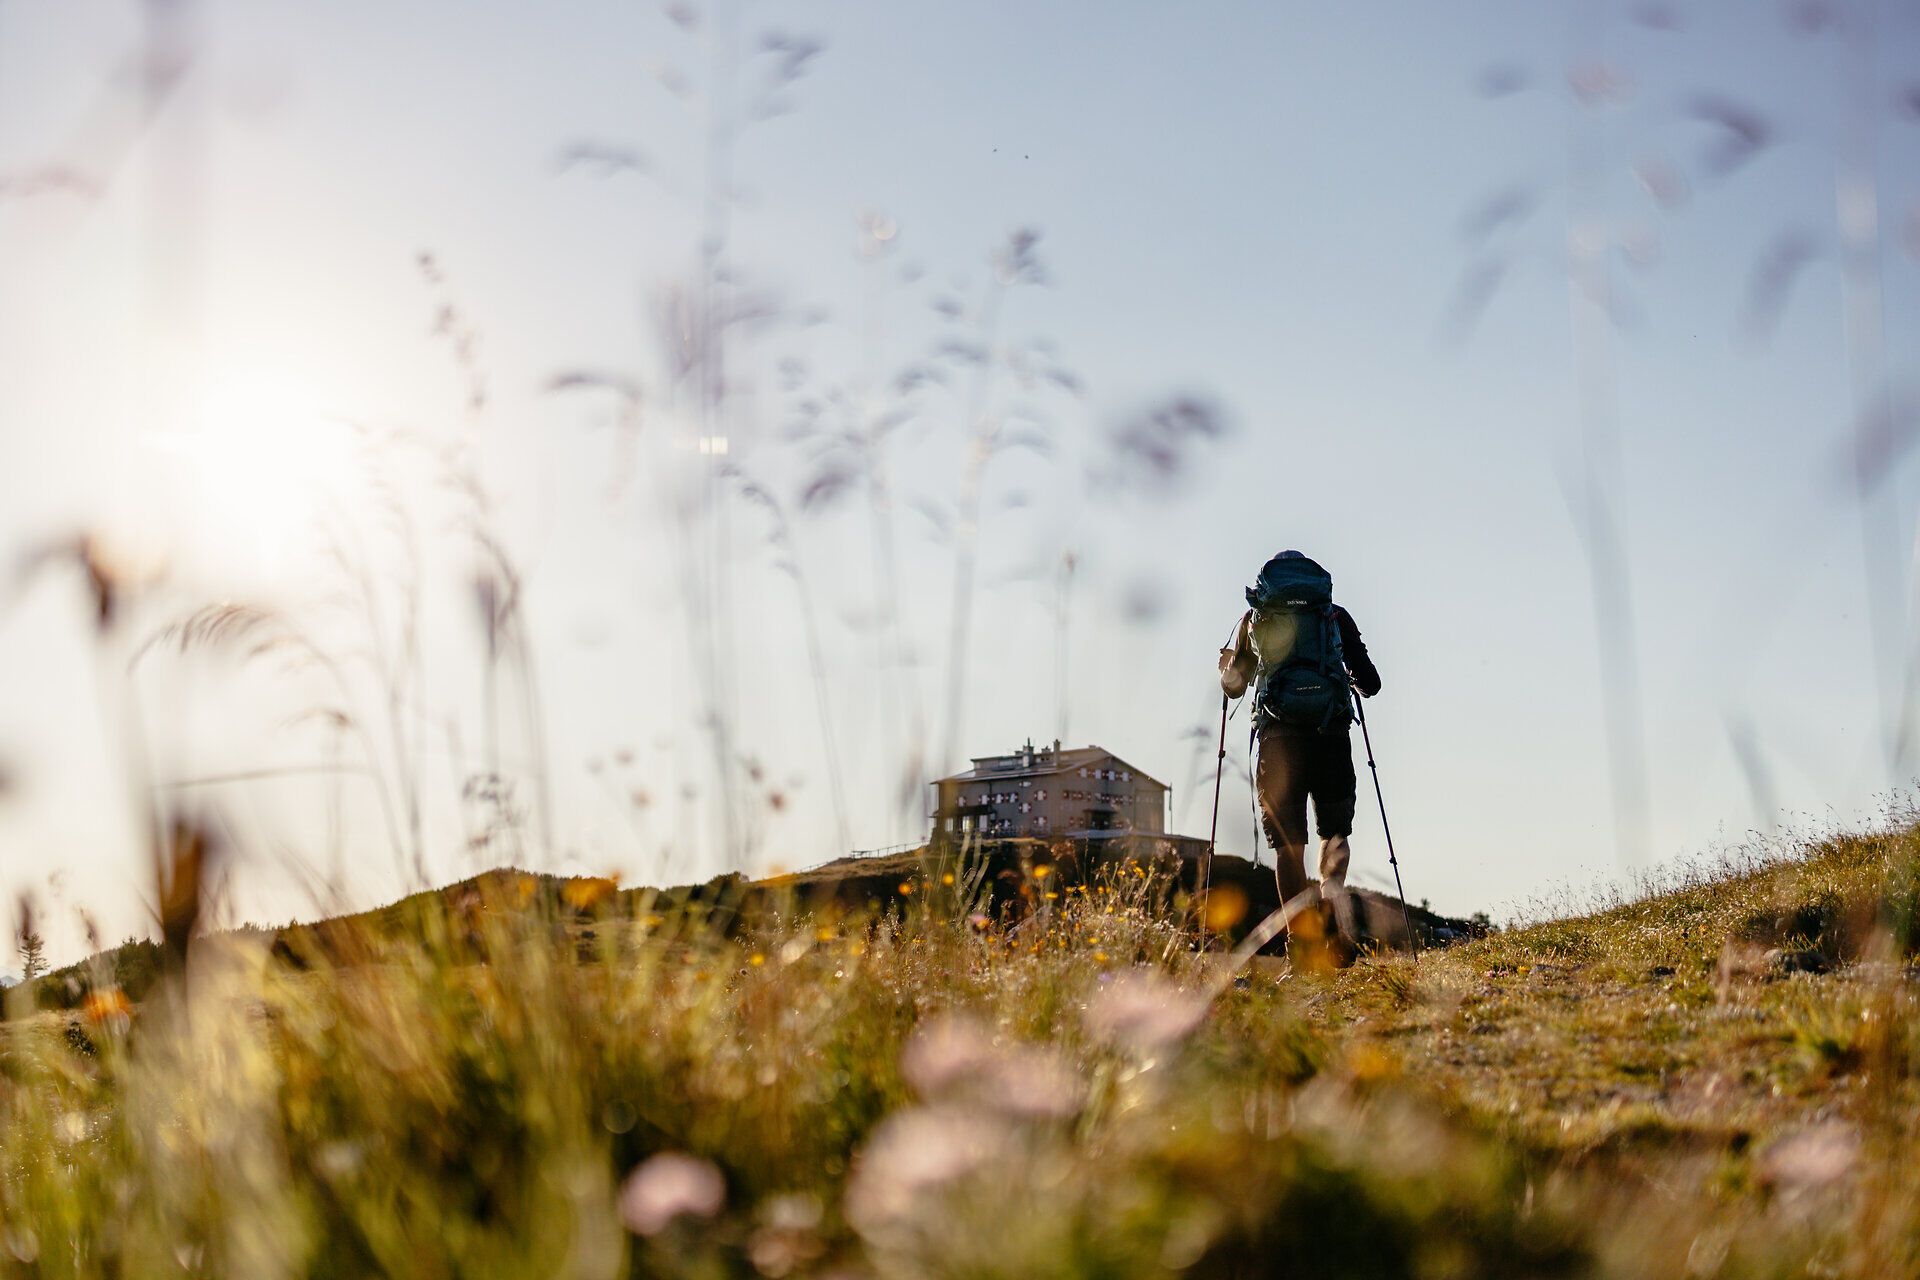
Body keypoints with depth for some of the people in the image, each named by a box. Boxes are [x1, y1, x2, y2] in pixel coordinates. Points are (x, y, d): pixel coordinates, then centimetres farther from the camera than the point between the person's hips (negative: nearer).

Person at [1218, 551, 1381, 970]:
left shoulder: (1254, 619, 14)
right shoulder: (1336, 616, 14)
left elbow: (1232, 684, 22)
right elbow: (1371, 683, 13)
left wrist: (1226, 665, 45)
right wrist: (1353, 681, 37)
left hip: (1277, 738, 0)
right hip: (1330, 735, 0)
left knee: (1288, 844, 4)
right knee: (1335, 832, 17)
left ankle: (1300, 944, -4)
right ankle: (1333, 889, -13)